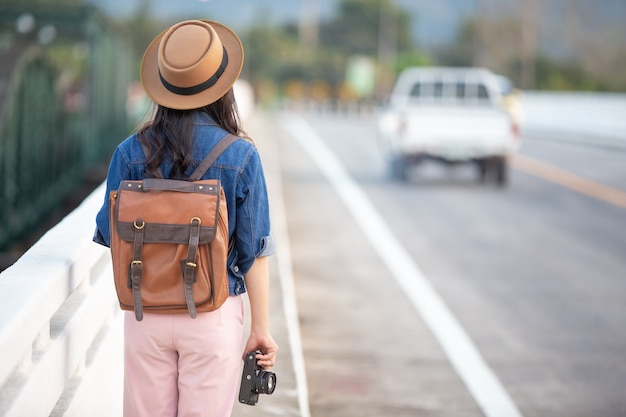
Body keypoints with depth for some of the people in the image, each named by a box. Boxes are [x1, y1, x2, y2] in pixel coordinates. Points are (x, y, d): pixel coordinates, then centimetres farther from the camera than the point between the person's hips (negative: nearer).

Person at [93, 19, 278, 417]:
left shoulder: (131, 152, -5)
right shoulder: (241, 156, -9)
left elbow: (110, 235, 2)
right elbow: (254, 250, -7)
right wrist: (262, 328, 1)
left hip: (145, 313, 2)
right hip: (214, 315, -2)